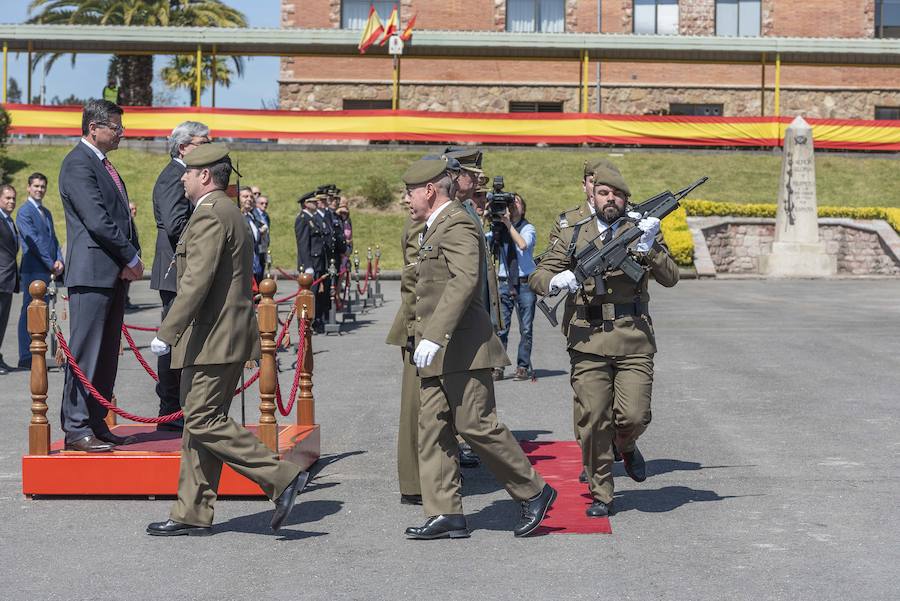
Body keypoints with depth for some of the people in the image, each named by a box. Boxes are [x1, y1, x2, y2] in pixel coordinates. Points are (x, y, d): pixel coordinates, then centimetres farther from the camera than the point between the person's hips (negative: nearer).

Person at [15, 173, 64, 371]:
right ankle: (26, 358, -5)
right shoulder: (24, 211, -6)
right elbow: (33, 241, -13)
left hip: (48, 270, 8)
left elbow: (53, 239, 17)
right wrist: (51, 264, -13)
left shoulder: (46, 212, 20)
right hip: (33, 270, -8)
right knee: (29, 313, -7)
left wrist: (58, 261, 0)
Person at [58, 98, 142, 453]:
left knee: (106, 356, 11)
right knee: (85, 353, -7)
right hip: (92, 274, -10)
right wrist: (131, 257, -11)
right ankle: (76, 429, -3)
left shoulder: (103, 165, 20)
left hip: (115, 274, 10)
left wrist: (131, 258, 4)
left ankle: (96, 424, 17)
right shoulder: (77, 164, -11)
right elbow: (97, 220, -18)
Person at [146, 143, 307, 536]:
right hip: (226, 338, 10)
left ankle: (282, 478, -9)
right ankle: (192, 515, 14)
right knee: (201, 422, 11)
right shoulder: (231, 213, 19)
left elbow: (197, 282, -22)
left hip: (213, 338, -10)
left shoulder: (210, 216, -14)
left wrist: (166, 332, -20)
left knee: (203, 421, -9)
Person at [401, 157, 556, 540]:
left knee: (476, 425, -8)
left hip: (462, 347, -10)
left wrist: (434, 336, -32)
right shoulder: (435, 228, 21)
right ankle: (446, 515, 6)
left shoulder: (457, 225, -12)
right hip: (436, 351, 10)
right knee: (432, 429, 5)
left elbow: (464, 281, -26)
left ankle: (534, 492, 6)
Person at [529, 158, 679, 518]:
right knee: (592, 423, -1)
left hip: (634, 339, 0)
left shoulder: (640, 225, 6)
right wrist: (555, 280, -20)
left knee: (634, 416, -7)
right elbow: (538, 276, 2)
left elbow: (670, 277, -2)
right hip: (588, 340, 0)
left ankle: (626, 446, 29)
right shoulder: (569, 228, 5)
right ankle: (601, 495, 14)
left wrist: (647, 248, -18)